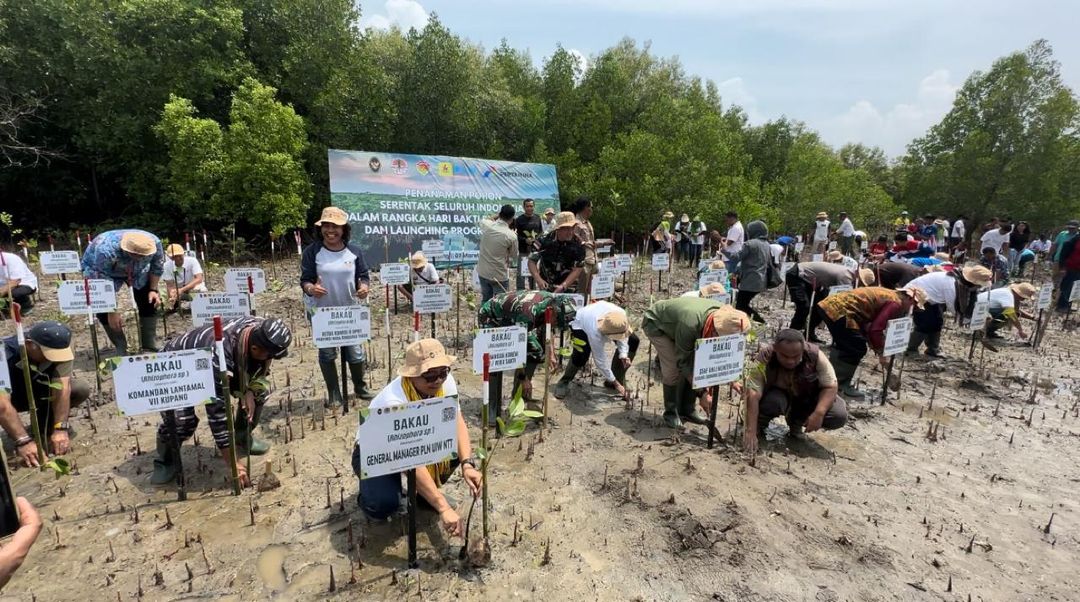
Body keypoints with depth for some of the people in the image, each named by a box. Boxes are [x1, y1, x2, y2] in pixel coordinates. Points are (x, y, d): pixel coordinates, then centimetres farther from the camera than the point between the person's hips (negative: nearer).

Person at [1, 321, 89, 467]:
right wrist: (24, 441, -49)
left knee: (81, 389, -23)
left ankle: (44, 428, 0)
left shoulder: (59, 349, -26)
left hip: (41, 393, 2)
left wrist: (60, 429, -40)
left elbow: (62, 387, -32)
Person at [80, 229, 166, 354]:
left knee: (150, 303, -6)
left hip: (136, 271, 3)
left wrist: (153, 290, -15)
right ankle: (121, 350, -3)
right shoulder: (106, 251, -43)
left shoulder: (154, 243, -32)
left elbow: (157, 266, -10)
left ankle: (150, 348, 3)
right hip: (99, 270, -3)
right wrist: (112, 311, -31)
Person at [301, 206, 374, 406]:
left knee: (355, 352, 6)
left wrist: (364, 287, -20)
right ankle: (333, 393, 26)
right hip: (321, 312, -1)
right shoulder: (312, 251, -7)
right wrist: (311, 288, -32)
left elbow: (364, 276, 2)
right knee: (327, 353, 10)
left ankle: (360, 387, 30)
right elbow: (304, 280, -9)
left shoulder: (354, 250, -2)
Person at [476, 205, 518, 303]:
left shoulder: (487, 225, -8)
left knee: (485, 300, 20)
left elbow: (483, 220, 20)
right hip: (499, 275, -5)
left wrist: (496, 216, 21)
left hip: (482, 272, 5)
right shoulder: (511, 236, -18)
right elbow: (514, 256, -2)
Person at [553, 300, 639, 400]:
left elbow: (623, 336, -12)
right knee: (581, 354, -33)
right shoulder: (595, 333, -45)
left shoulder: (621, 314, -36)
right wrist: (615, 383, -26)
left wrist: (623, 355, -25)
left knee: (633, 341, -4)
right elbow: (600, 361, -33)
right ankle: (564, 382, -4)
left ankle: (619, 379, 7)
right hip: (581, 325, -6)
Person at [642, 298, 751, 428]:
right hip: (655, 323, -6)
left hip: (674, 322, 6)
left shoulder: (722, 314, -24)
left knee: (695, 364, -5)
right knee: (673, 368, -17)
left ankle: (687, 409, 10)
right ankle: (670, 412, 2)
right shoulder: (690, 324, -43)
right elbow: (683, 361, -31)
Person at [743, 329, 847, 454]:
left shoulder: (815, 355, -25)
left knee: (839, 416, -21)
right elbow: (753, 394, -36)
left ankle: (796, 422, 6)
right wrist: (751, 432, -44)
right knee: (772, 401, -37)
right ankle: (760, 425, -2)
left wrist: (819, 413, -36)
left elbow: (830, 386, -19)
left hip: (808, 398, 3)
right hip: (778, 395, -3)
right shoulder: (764, 359, -30)